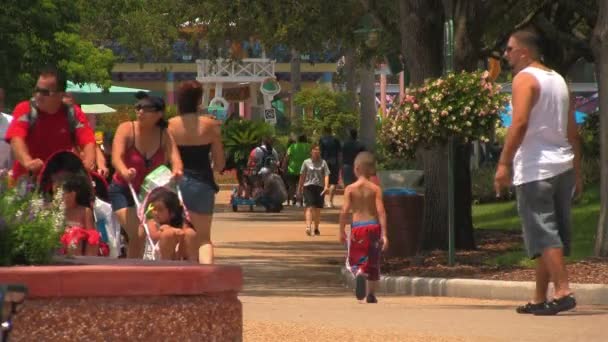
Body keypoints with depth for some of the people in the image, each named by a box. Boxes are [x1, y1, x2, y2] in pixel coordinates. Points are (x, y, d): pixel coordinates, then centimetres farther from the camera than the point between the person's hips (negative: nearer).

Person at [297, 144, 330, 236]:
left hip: (320, 187, 2)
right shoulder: (306, 162, 5)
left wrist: (326, 186, -17)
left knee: (318, 209, 8)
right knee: (310, 207, -16)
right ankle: (308, 227, -28)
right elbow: (302, 176, 10)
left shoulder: (323, 163, 5)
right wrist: (299, 188, 11)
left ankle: (316, 229, 22)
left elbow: (326, 175, -2)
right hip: (308, 186, -2)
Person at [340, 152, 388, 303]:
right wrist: (384, 234, -10)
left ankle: (359, 273, -23)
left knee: (354, 259, 12)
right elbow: (381, 211, -10)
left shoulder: (350, 189, -3)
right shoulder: (375, 189, -3)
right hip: (373, 225, 1)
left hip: (356, 227, -1)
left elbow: (345, 211, -8)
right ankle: (371, 294, 15)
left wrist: (342, 231, 4)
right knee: (373, 262, 14)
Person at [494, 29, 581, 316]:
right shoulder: (558, 80, 17)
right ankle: (540, 299, 14)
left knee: (543, 234, -10)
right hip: (563, 166, 8)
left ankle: (563, 291, -21)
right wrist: (577, 172, 20)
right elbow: (572, 131, 18)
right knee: (553, 235, 10)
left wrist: (504, 163, -20)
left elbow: (520, 123, -20)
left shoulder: (525, 78, -7)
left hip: (535, 169, -8)